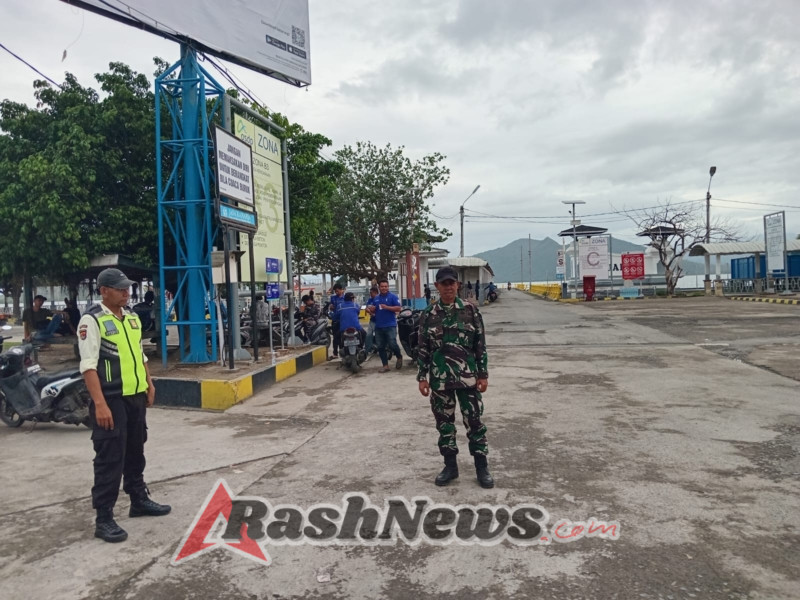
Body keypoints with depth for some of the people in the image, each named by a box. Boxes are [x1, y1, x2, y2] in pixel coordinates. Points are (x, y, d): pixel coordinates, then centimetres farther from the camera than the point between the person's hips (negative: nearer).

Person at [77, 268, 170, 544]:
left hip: (136, 396, 8)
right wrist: (99, 404, -25)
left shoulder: (132, 316, 11)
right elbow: (88, 365, -19)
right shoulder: (92, 320, -13)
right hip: (111, 399, -7)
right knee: (109, 459, -4)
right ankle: (103, 519, 6)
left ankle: (139, 500, 33)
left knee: (135, 452, 19)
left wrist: (149, 383, 16)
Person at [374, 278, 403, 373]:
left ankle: (399, 357, 17)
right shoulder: (376, 298, 16)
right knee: (380, 347, 4)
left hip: (390, 325, -6)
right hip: (378, 326, 6)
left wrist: (387, 307, -17)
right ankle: (385, 365, 11)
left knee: (392, 344, -11)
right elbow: (374, 310, 25)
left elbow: (399, 308, -9)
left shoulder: (392, 297, -2)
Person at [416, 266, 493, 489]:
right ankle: (450, 466, 25)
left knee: (474, 421, 5)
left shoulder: (470, 310, -2)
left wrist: (483, 374, -2)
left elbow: (480, 345, 0)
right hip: (439, 378, 1)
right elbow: (423, 349, 4)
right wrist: (422, 377, 0)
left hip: (467, 376, -1)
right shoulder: (428, 314, 1)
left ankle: (481, 467, 18)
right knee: (444, 422, 10)